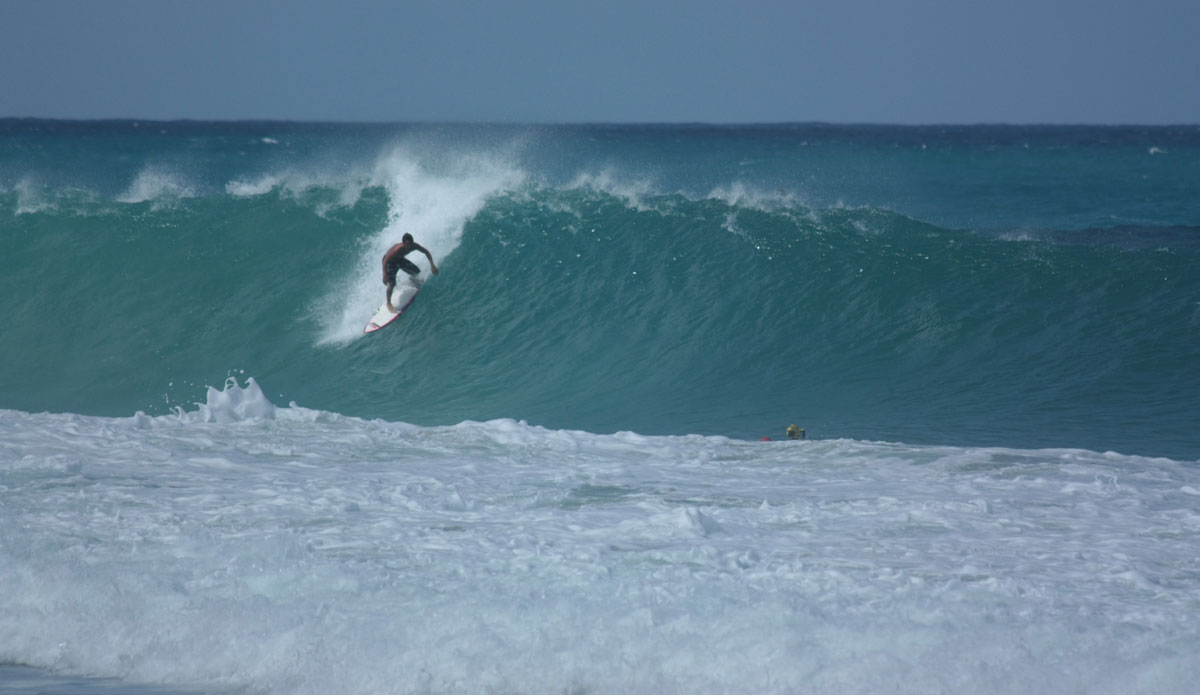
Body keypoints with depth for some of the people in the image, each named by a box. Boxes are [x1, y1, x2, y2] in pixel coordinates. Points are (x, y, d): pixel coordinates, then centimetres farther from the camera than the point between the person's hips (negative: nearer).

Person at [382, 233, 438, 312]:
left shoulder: (414, 246, -26)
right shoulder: (397, 249, -44)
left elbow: (426, 252, -8)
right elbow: (385, 261, -37)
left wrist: (432, 265, -15)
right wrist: (385, 275, -46)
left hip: (399, 259, 6)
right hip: (390, 261, -6)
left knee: (416, 271, 9)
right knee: (392, 284, -15)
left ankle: (413, 279, 47)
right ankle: (389, 304, 7)